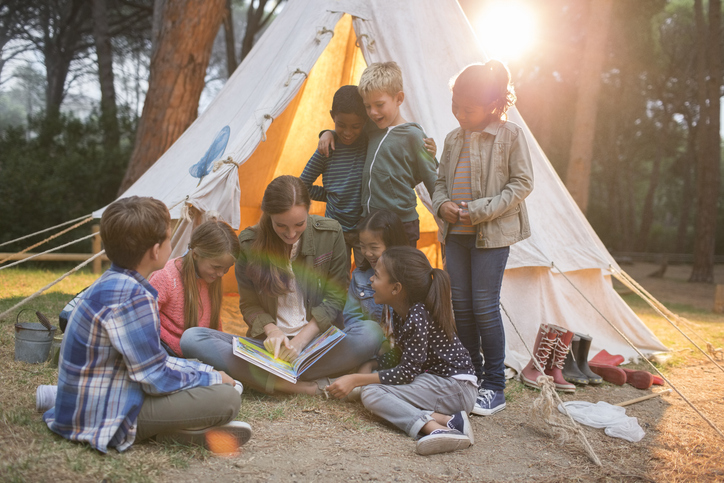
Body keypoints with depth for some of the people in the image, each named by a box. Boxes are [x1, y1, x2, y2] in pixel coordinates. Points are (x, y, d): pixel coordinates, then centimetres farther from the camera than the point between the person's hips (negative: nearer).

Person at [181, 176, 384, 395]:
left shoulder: (330, 233, -8)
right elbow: (249, 304, 4)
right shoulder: (249, 243, -7)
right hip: (269, 344, 1)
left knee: (372, 333, -32)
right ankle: (294, 386, -30)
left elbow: (335, 297, -1)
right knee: (191, 338, -22)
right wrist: (271, 330, -16)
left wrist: (301, 339, -11)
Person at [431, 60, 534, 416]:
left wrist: (480, 210, -14)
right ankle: (469, 377, 22)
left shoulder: (510, 135, -5)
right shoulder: (453, 139, 11)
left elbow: (522, 184, -7)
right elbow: (440, 181, 18)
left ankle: (494, 387, 6)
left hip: (492, 234, -6)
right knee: (460, 305, 7)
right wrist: (442, 205, -4)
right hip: (456, 233, 6)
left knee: (484, 307, -7)